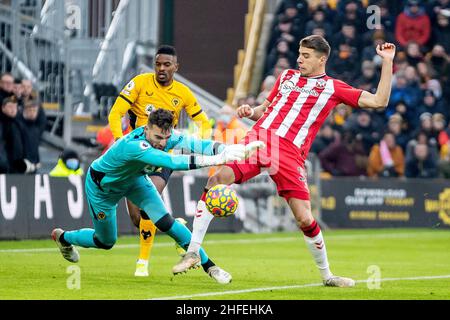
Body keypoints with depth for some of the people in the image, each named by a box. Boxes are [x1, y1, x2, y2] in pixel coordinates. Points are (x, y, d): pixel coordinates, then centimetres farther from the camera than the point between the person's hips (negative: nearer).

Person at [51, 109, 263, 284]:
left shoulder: (165, 136, -26)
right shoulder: (133, 145, -46)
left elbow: (193, 143, -42)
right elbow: (171, 162, -57)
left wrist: (226, 149, -59)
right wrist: (214, 160, -63)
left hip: (133, 179, 5)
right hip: (102, 186, -5)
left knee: (165, 223, -14)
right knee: (106, 241, 12)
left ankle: (208, 266, -4)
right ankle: (63, 237, 41)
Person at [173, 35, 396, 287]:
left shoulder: (333, 87, 9)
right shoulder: (287, 76, 21)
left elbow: (378, 101, 5)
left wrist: (387, 62, 1)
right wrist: (250, 112, 9)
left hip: (290, 154, -3)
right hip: (258, 139, 3)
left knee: (305, 219, -8)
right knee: (216, 180, -18)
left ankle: (327, 275, 15)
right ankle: (193, 252, -10)